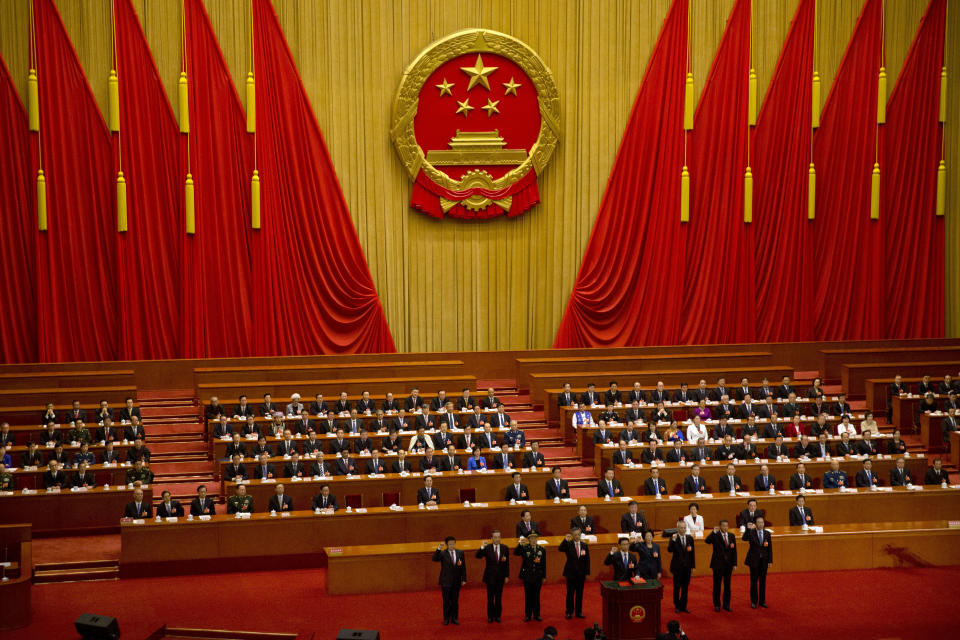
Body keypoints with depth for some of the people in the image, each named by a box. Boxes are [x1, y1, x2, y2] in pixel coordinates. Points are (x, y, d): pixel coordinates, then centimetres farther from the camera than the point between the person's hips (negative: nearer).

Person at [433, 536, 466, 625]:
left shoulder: (460, 553, 4)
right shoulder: (442, 553, -5)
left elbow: (463, 567, 6)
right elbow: (434, 559, -22)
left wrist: (464, 579, 3)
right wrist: (438, 549, -34)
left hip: (456, 581, 2)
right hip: (446, 581, -2)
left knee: (455, 601, 8)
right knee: (446, 601, 4)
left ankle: (454, 618, 17)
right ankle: (446, 619, 13)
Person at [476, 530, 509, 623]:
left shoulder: (504, 548, 1)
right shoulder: (487, 548, -6)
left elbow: (507, 563, 4)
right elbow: (478, 556, -17)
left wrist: (507, 576, 1)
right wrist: (482, 547, -33)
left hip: (500, 577, 2)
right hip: (490, 577, -2)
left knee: (499, 597, 7)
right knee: (490, 598, 5)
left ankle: (497, 615, 16)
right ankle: (490, 616, 14)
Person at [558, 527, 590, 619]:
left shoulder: (584, 545, 5)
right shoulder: (568, 544, -4)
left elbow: (587, 560, 6)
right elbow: (560, 549, -23)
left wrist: (587, 572, 1)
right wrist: (565, 540, -32)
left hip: (581, 573, 3)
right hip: (571, 573, -3)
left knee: (580, 594, 8)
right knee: (570, 593, 3)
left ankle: (578, 612, 17)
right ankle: (569, 612, 11)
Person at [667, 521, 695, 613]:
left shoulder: (689, 538, 5)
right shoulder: (673, 538, -7)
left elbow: (692, 553, 9)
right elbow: (669, 550, -21)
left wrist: (693, 566, 7)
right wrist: (673, 540, -33)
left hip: (687, 567, 4)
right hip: (677, 567, -4)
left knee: (685, 588, 9)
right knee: (677, 587, 4)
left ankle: (683, 606, 17)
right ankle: (677, 606, 15)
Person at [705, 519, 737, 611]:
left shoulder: (731, 536, 7)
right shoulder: (715, 535, -5)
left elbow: (734, 551, 8)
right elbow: (707, 541, -24)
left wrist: (734, 563, 4)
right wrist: (714, 532, -31)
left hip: (728, 564, 4)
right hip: (718, 563, -4)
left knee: (727, 585, 8)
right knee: (717, 585, 3)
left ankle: (726, 604, 17)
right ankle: (717, 605, 11)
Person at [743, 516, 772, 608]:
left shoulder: (767, 534, 4)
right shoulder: (751, 532, -5)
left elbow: (770, 548, 5)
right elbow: (744, 539, -25)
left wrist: (770, 560, 0)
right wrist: (748, 529, -37)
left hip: (764, 560, 3)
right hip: (754, 560, -3)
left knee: (763, 581, 9)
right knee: (754, 581, 3)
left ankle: (762, 601, 17)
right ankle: (754, 601, 12)